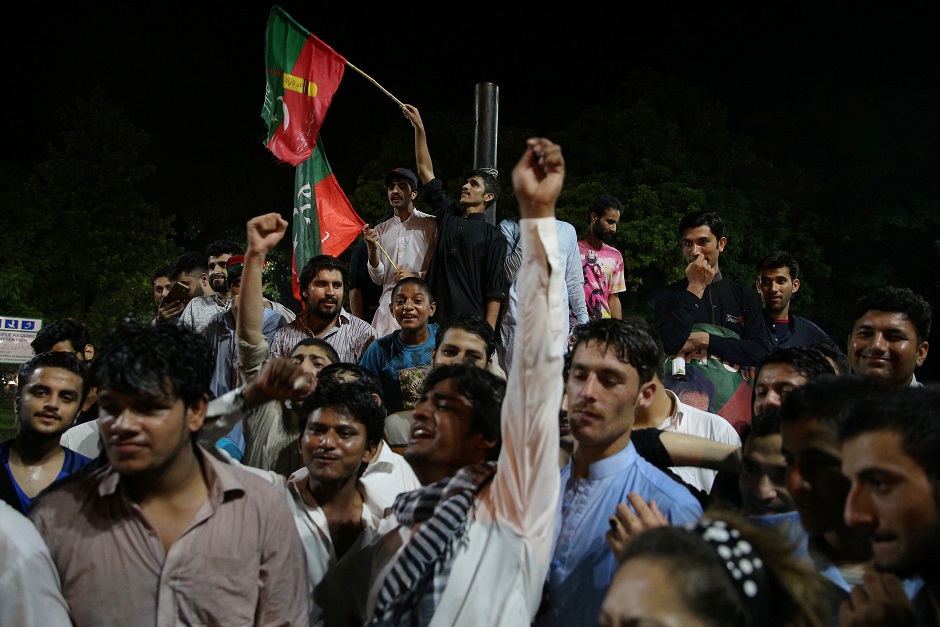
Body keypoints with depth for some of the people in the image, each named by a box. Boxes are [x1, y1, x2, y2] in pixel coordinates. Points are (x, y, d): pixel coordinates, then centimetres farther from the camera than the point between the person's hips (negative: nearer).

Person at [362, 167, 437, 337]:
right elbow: (378, 279, 12)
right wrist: (372, 249, -2)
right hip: (388, 305, 3)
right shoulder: (380, 230, 15)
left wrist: (416, 276, -11)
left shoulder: (431, 224, 3)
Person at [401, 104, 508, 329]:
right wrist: (419, 128, 11)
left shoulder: (494, 238, 3)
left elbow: (495, 289, -3)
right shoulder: (447, 215, 16)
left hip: (472, 323, -4)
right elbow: (425, 170, 16)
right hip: (435, 318, 4)